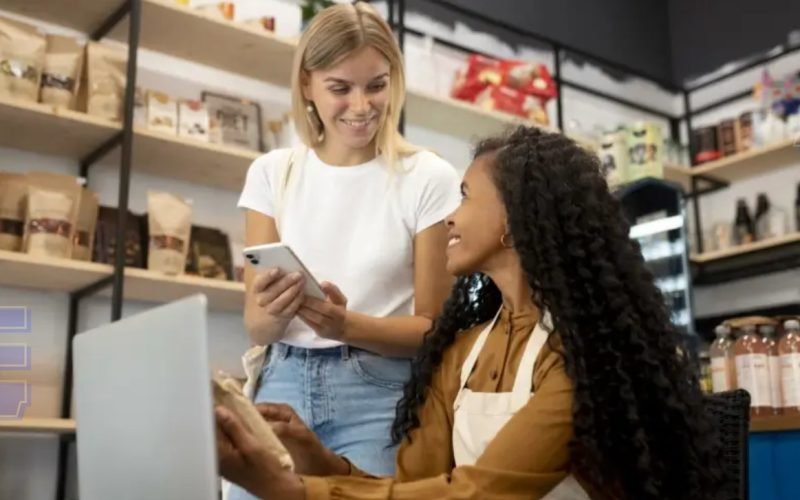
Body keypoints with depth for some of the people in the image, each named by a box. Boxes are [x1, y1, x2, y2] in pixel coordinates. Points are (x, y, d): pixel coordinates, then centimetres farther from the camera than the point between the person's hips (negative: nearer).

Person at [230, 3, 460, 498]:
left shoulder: (428, 178, -5)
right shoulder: (273, 172, 4)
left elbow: (433, 327, -3)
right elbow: (256, 325, 3)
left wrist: (348, 325, -22)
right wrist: (273, 311, -21)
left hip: (378, 395, -2)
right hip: (281, 386, 3)